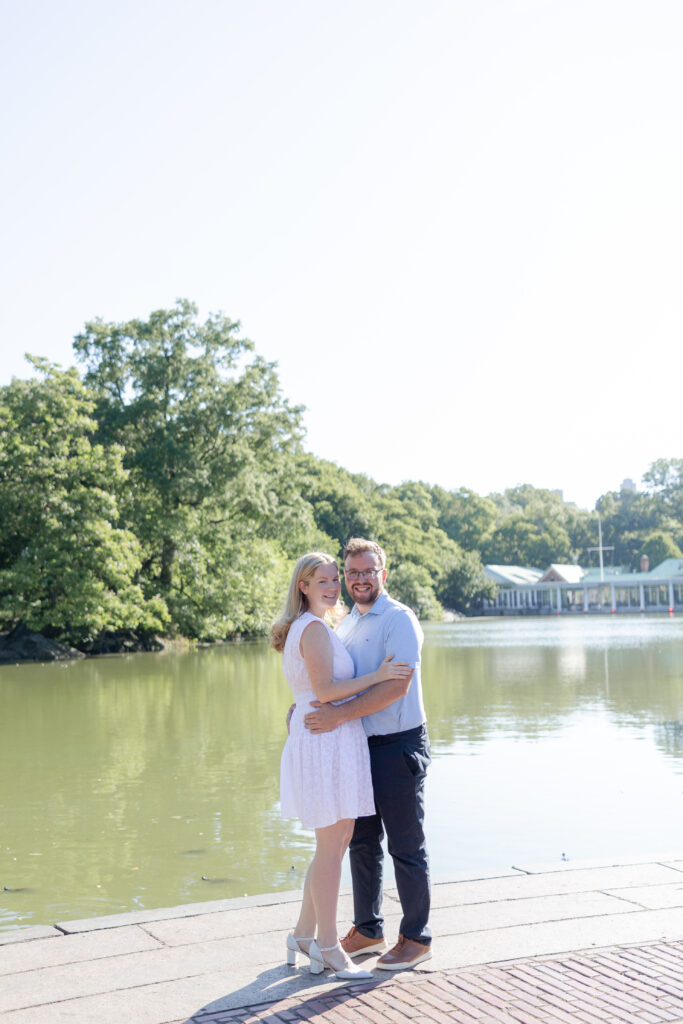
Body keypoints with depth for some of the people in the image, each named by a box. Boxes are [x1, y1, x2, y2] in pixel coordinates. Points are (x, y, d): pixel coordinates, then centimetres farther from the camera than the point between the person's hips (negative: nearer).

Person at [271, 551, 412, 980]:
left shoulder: (304, 628, 18)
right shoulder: (314, 628, -13)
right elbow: (325, 690, -20)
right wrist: (377, 676, -17)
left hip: (326, 744, 10)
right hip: (327, 741, -10)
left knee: (335, 843, 16)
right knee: (332, 846, -2)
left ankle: (304, 934, 25)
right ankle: (327, 945, 8)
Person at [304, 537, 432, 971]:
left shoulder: (399, 619, -12)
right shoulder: (346, 625, 13)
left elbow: (396, 685, -23)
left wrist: (340, 715, -27)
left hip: (399, 747, -8)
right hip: (361, 748, 8)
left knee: (406, 847, 2)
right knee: (363, 842, 15)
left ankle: (417, 938, 14)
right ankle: (368, 930, 29)